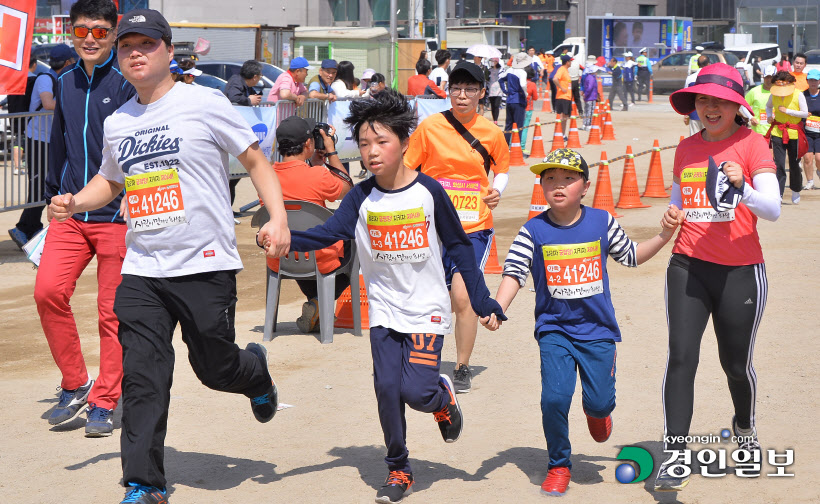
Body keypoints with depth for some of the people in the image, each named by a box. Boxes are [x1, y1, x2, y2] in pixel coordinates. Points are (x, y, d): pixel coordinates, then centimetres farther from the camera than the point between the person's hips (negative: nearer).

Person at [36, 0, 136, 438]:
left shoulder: (128, 82, -5)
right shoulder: (66, 83, 12)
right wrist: (53, 195, 21)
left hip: (117, 216, -4)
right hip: (70, 214, 5)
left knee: (113, 311, 0)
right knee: (48, 290, -12)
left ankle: (104, 403, 12)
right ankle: (75, 384, 5)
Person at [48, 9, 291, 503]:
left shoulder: (204, 103, -5)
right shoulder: (117, 123, 12)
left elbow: (256, 160, -3)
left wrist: (278, 218, -16)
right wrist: (75, 203, 8)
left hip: (206, 264, -4)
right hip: (142, 271, 4)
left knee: (215, 368, 5)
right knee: (141, 379, -5)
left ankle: (256, 370, 41)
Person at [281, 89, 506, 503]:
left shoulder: (428, 192, -7)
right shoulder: (361, 198, -2)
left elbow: (459, 247, -1)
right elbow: (329, 233, -14)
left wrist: (482, 300, -1)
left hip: (426, 309, -2)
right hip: (384, 310, 2)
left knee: (417, 391, -12)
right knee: (387, 387, -5)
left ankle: (443, 396, 25)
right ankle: (398, 470, 12)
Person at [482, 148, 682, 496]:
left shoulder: (602, 222, -1)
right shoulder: (534, 231, -6)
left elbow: (631, 256, 12)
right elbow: (514, 272, -12)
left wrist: (663, 236, -1)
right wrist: (496, 309, -27)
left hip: (597, 328, 1)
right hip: (554, 329, -1)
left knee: (600, 401, -2)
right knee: (554, 398, -14)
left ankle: (596, 411, 39)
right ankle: (559, 465, 10)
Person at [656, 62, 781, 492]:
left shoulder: (751, 143, -5)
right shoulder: (687, 147, 9)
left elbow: (773, 210, -15)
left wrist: (742, 189, -30)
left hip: (740, 271, -3)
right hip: (688, 266, 3)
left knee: (736, 362, 10)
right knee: (681, 355, -12)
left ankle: (744, 426, 41)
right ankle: (674, 456, -11)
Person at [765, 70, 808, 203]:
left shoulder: (798, 95, -9)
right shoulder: (773, 95, 0)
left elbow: (805, 113, -9)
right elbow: (768, 106, 22)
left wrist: (787, 110, -15)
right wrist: (769, 116, 3)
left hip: (794, 133, -1)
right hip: (777, 132, 1)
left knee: (794, 165, 7)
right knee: (779, 164, -9)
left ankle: (795, 191, 30)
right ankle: (778, 194, -8)